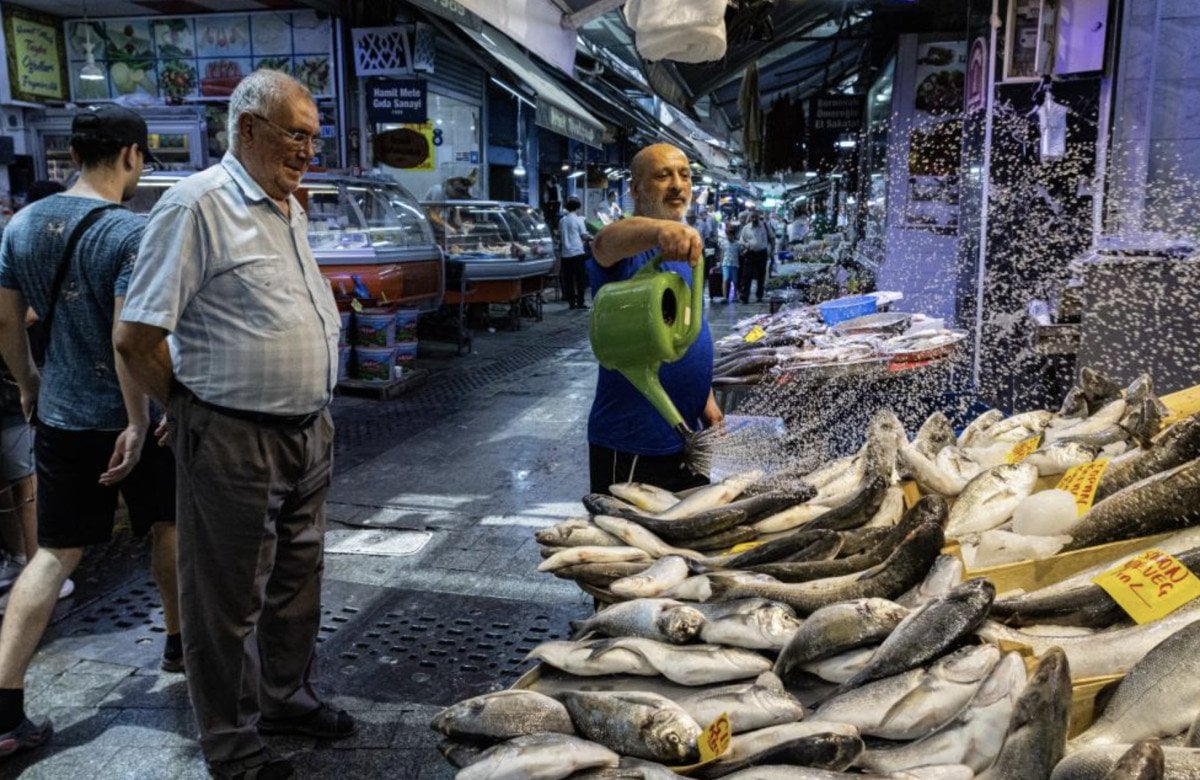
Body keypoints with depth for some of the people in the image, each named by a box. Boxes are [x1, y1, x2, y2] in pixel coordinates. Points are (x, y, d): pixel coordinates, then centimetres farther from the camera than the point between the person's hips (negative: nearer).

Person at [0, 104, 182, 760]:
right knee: (166, 527, 20)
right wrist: (138, 421, -21)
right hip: (132, 415, -5)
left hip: (60, 415, 5)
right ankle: (179, 640, 38)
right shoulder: (133, 232, -17)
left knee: (55, 554, 9)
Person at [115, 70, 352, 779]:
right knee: (230, 599, 8)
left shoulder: (290, 208, 11)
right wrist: (194, 414, -4)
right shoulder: (198, 204, -15)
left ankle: (287, 696, 41)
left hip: (309, 433, 8)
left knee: (298, 580, 21)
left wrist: (316, 413, 16)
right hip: (234, 443, -8)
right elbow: (137, 336, -17)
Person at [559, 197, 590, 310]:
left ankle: (571, 303, 7)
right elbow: (584, 235, -4)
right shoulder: (578, 219, -5)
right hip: (578, 252, -4)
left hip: (566, 254, 4)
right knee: (580, 279, 2)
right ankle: (580, 302, 0)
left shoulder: (562, 221, 8)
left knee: (568, 279, 6)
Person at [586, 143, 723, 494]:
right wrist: (660, 229, -60)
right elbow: (606, 241, -40)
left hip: (685, 436, 8)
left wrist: (707, 400, 14)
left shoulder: (686, 248, 11)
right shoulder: (628, 249, -14)